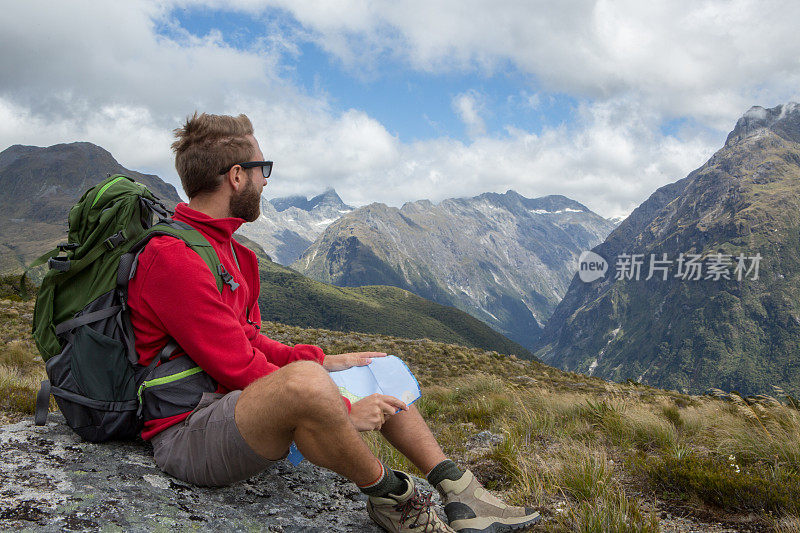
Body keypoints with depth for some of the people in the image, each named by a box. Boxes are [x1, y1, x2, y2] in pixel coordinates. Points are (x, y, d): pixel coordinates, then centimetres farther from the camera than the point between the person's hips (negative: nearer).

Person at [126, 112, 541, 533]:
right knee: (304, 380, -38)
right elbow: (238, 367, -22)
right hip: (184, 435, -10)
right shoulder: (173, 258, -19)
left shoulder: (222, 248, 13)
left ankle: (458, 489, 5)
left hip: (233, 400, 10)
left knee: (373, 370, 10)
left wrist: (324, 362, 3)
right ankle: (390, 498, -12)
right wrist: (344, 413, -18)